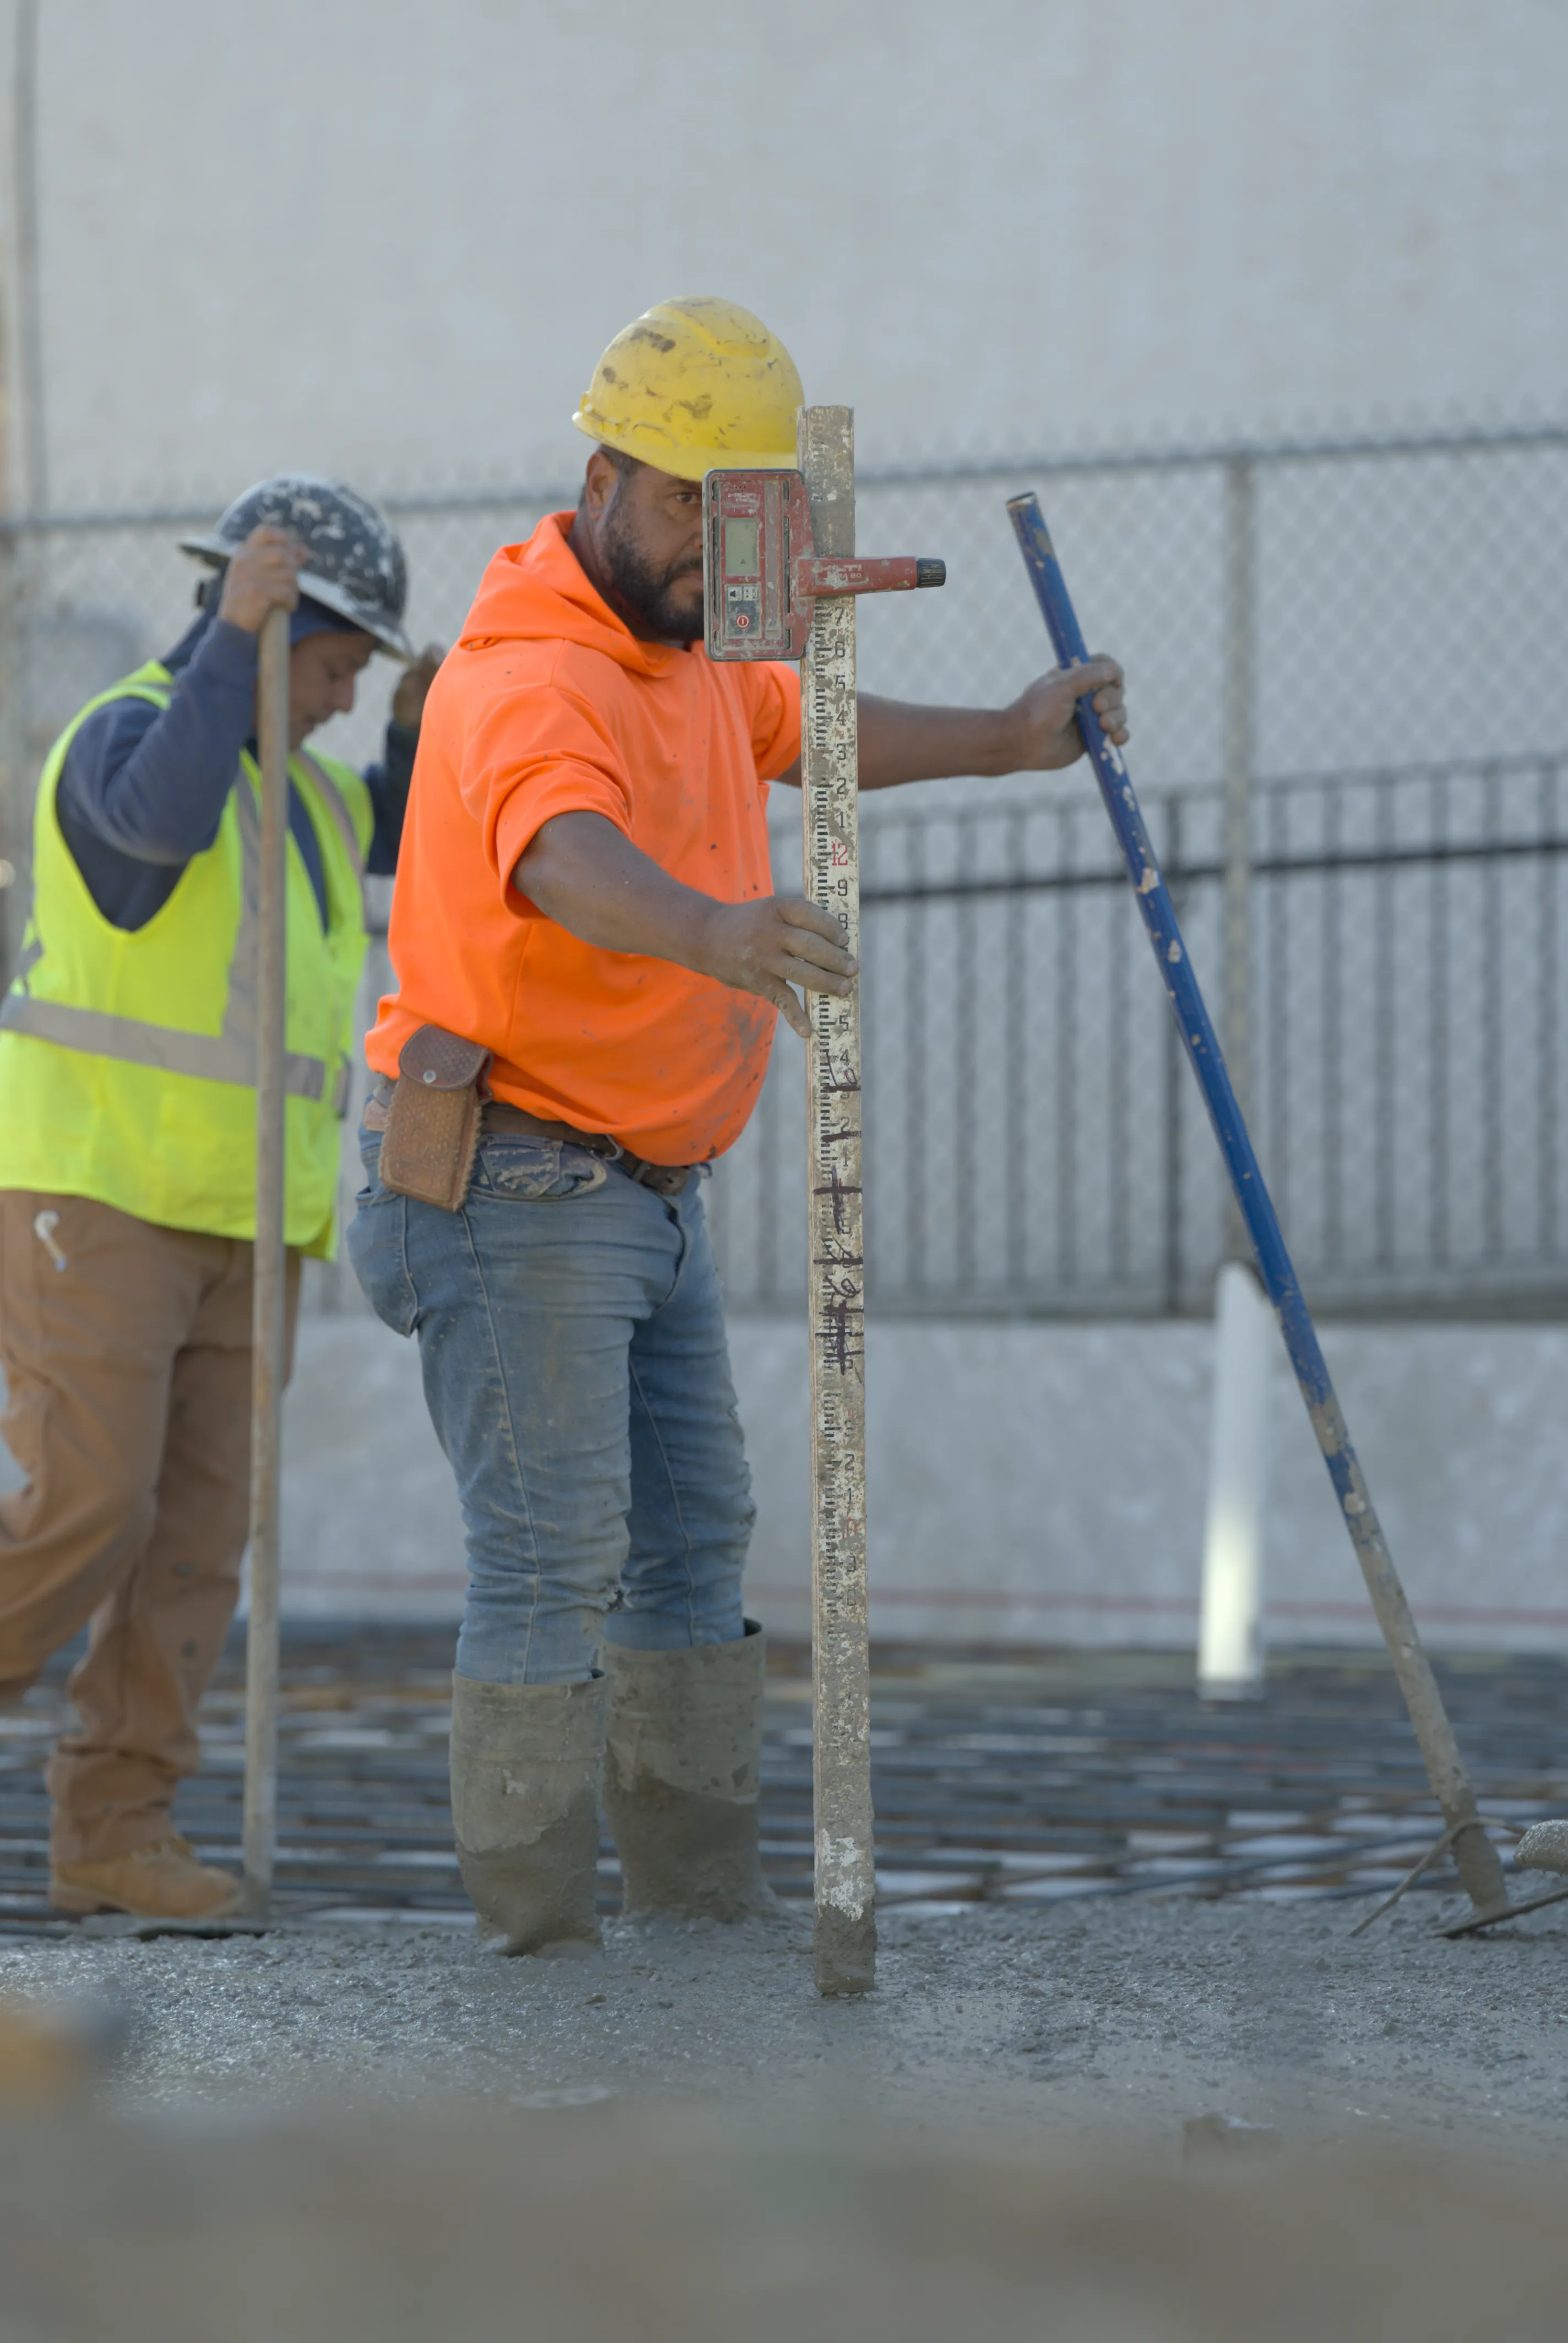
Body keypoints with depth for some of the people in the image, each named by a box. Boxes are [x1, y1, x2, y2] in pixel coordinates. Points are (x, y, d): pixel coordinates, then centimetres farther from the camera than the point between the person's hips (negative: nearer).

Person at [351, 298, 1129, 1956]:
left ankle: (704, 1901, 20)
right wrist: (710, 930, -65)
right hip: (514, 1182, -10)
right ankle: (535, 1936, -10)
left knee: (691, 1541, 13)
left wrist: (1004, 741, 32)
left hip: (647, 1193, 10)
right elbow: (571, 860, -46)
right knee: (552, 1564, -12)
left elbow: (805, 732, 32)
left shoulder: (684, 643, 10)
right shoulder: (535, 678, -24)